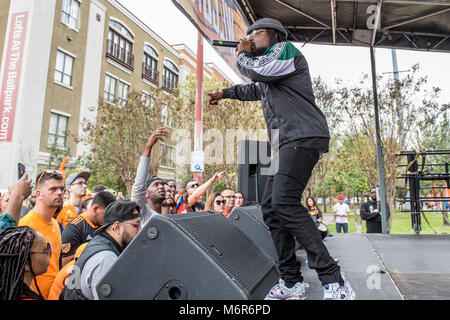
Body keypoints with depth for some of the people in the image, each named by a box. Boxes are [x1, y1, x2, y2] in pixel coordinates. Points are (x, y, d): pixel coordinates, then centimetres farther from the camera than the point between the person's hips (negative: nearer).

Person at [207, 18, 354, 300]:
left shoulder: (285, 49, 6)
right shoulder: (266, 75, 32)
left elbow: (257, 71, -10)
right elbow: (254, 89, 52)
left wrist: (242, 55, 11)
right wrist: (225, 93, 60)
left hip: (302, 136, -10)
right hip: (286, 142, 10)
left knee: (284, 202, -25)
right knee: (270, 207, 2)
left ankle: (334, 282, -21)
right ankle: (292, 283, 4)